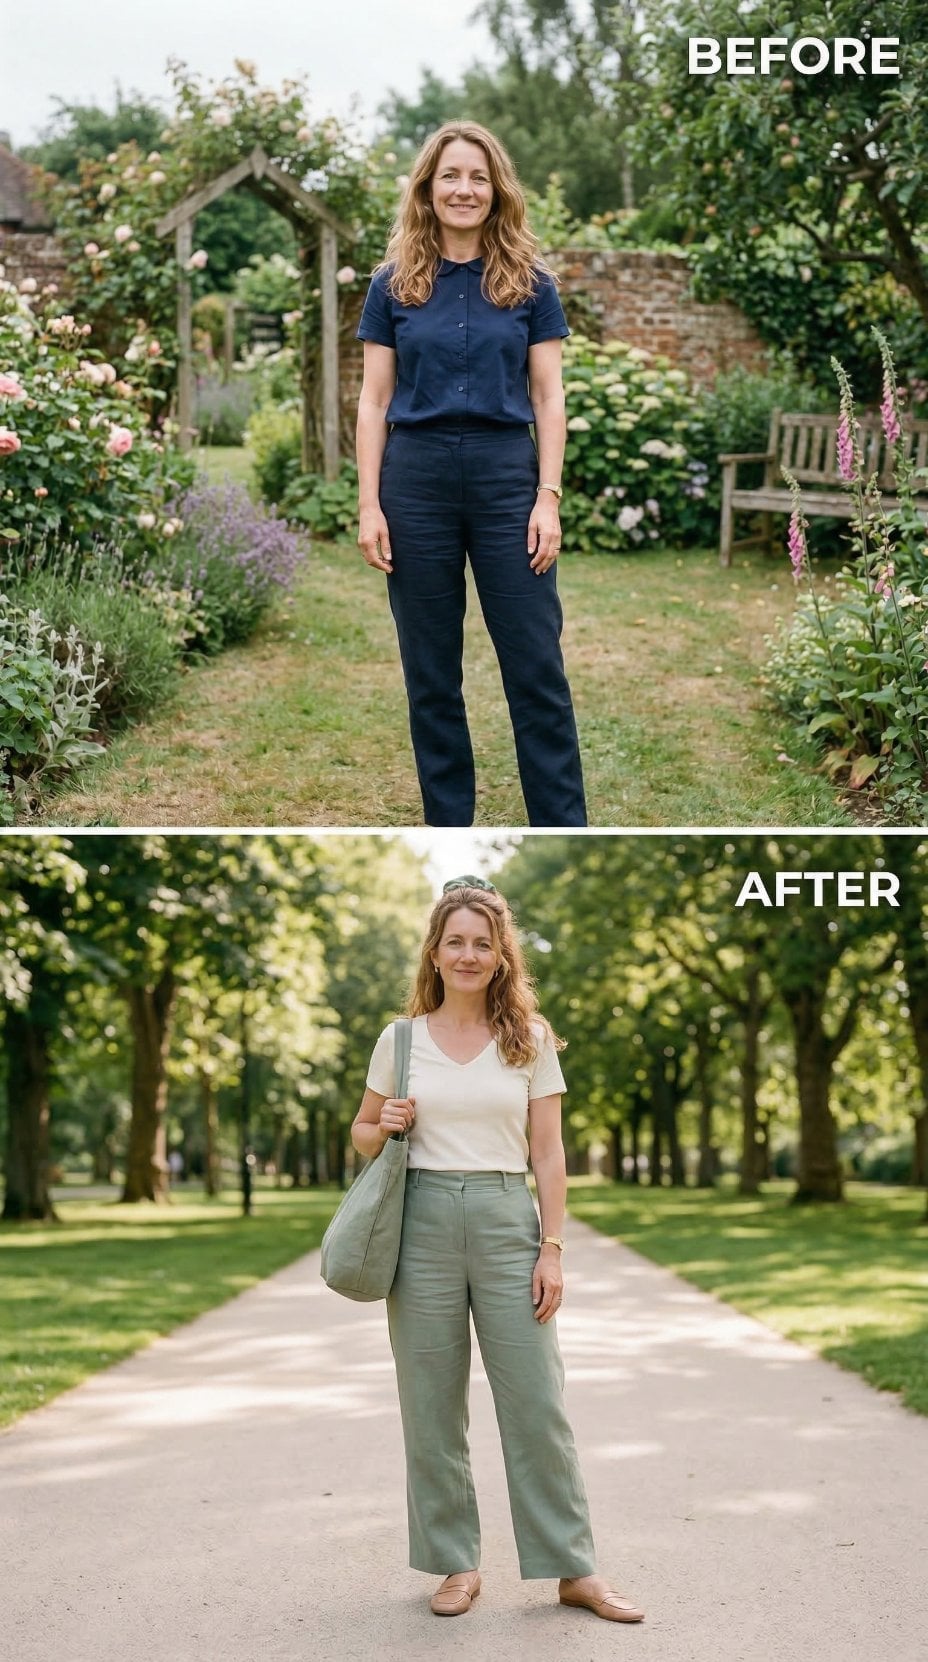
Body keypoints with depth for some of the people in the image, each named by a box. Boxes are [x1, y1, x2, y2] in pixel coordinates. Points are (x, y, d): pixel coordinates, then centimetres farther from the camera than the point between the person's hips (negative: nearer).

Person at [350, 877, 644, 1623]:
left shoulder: (530, 1039, 5)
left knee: (538, 1399, 0)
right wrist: (384, 1128, -7)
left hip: (507, 1220, -1)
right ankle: (456, 1563, 18)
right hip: (423, 1218, 1)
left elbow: (548, 1153, 3)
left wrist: (552, 1249, -4)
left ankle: (574, 1568, 9)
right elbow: (362, 1135, 16)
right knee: (432, 1405, 5)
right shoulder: (401, 1040, 6)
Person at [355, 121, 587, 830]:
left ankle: (564, 828, 5)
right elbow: (374, 401, 5)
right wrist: (369, 506, -3)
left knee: (537, 665, -1)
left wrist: (548, 497, -6)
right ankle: (448, 823, 17)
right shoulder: (394, 285, 6)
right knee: (431, 671, 6)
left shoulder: (529, 284, 5)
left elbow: (549, 398, 3)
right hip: (417, 477, 1)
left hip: (507, 474, -1)